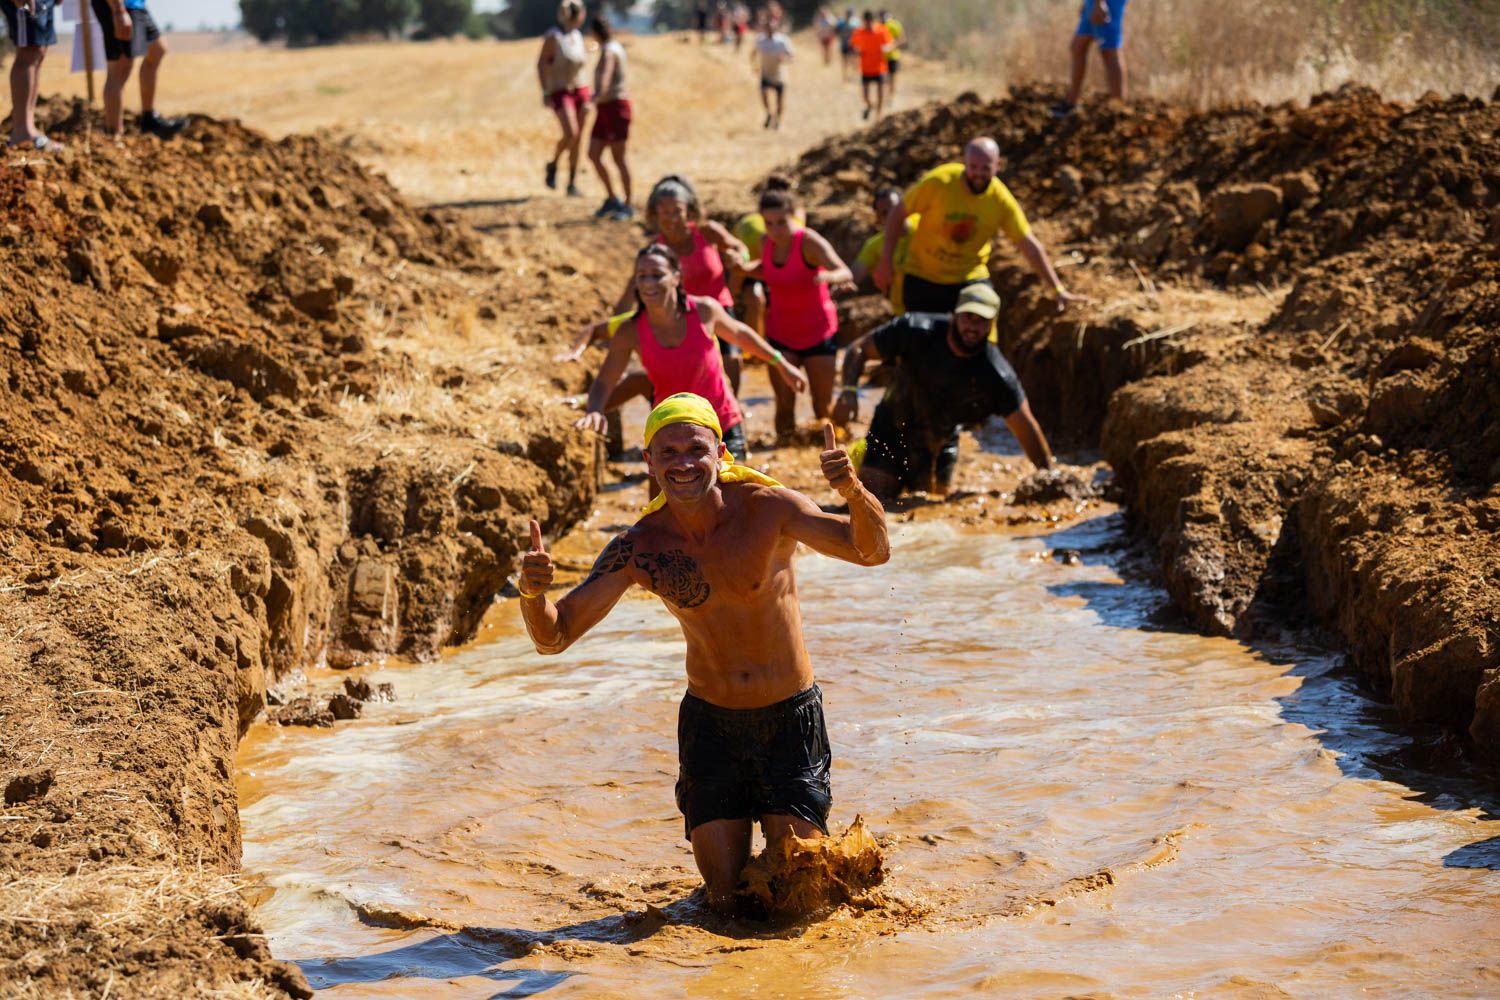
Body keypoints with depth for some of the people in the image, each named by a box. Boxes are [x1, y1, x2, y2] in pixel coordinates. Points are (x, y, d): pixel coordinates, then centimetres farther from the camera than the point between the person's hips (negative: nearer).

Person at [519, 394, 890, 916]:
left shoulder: (767, 508, -17)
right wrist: (531, 593, -34)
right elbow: (552, 637, -11)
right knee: (728, 905, 1)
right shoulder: (639, 548, -12)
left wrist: (854, 492, -49)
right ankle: (726, 845, 35)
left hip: (791, 717, -1)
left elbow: (873, 551, -27)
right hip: (710, 722, 2)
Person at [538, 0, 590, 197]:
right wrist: (545, 93, -18)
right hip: (560, 91, -6)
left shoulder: (577, 36, 9)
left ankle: (572, 185, 9)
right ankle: (553, 165, 6)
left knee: (578, 138, 4)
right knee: (570, 133, -21)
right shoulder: (553, 36, -11)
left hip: (580, 90, 6)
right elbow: (541, 64, -11)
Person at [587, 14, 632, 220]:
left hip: (615, 107, -9)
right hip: (605, 109, 9)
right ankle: (611, 199, 14)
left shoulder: (608, 51, -17)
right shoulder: (614, 47, 12)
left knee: (618, 159, -3)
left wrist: (597, 97, -53)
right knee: (593, 155, 5)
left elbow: (605, 76, -37)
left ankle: (627, 206, 5)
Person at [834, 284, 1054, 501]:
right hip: (891, 432, -1)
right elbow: (859, 349, -12)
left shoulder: (997, 375, -21)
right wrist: (849, 390, -29)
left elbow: (1026, 428, -14)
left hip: (940, 444, 1)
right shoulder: (916, 331, -21)